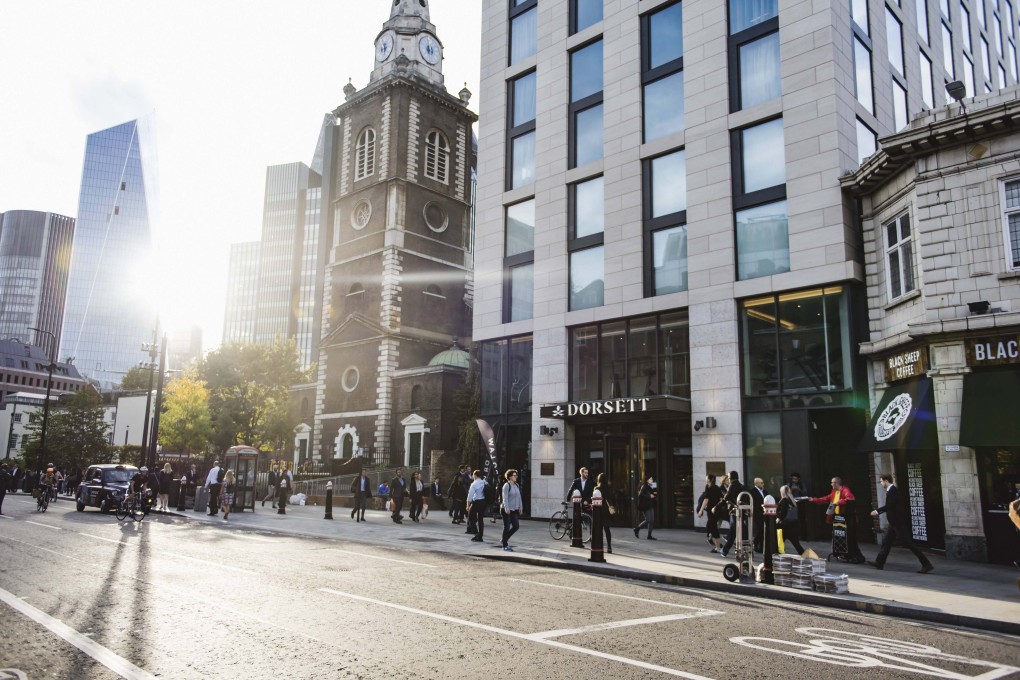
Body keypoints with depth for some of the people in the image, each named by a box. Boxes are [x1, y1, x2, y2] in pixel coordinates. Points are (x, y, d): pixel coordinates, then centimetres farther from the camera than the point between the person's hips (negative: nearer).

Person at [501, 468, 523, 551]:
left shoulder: (517, 485, 11)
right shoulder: (506, 485, -11)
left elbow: (519, 497, 15)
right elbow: (505, 498, -18)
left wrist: (520, 507, 11)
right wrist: (506, 508, -25)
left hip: (514, 510, 7)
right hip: (507, 510, -7)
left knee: (516, 526, 4)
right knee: (507, 527, -1)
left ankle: (504, 540, 22)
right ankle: (505, 546, 10)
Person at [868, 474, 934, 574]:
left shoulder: (892, 490, -17)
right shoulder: (891, 490, 12)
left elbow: (890, 505, -26)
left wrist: (878, 511, -18)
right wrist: (878, 512, 13)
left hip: (899, 522, -10)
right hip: (895, 522, 10)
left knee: (909, 543, -7)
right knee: (887, 542, 15)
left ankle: (926, 564, -3)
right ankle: (879, 562, 22)